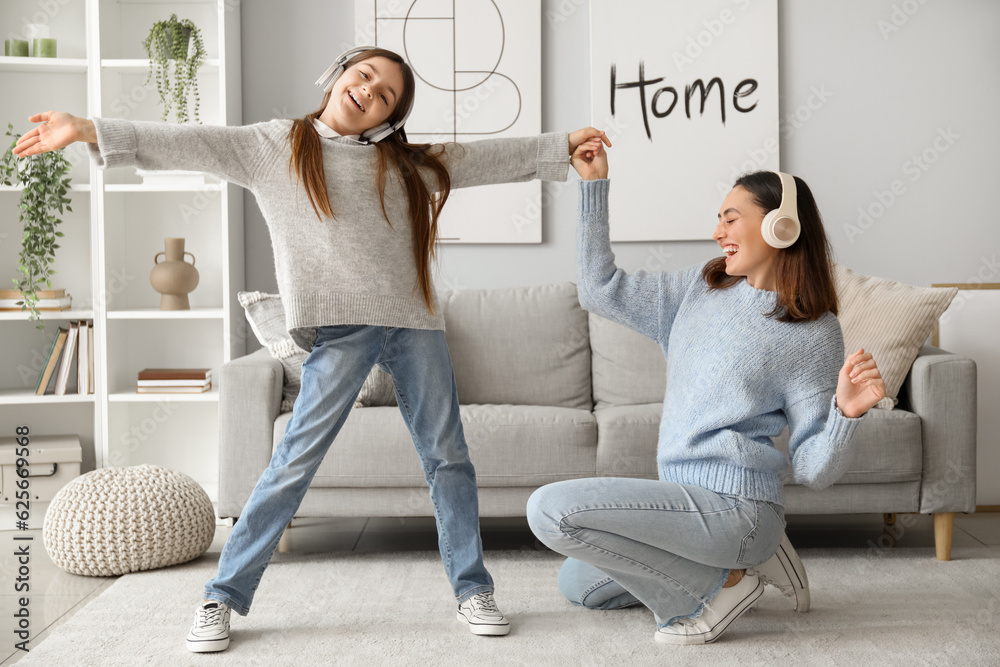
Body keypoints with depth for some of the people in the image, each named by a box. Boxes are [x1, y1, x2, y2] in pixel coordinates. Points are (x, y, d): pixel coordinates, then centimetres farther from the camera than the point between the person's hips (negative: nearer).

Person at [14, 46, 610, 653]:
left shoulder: (406, 163, 17)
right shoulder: (276, 146, 8)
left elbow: (488, 158, 22)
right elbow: (189, 145, 0)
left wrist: (563, 145, 20)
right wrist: (87, 131, -8)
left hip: (415, 321, 4)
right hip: (342, 324, -4)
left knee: (448, 456, 6)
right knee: (297, 460, -7)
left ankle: (473, 590, 19)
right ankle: (224, 597, 3)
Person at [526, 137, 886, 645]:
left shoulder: (814, 335, -11)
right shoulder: (701, 288, 8)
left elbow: (813, 469, -11)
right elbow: (602, 289, 9)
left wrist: (846, 412, -32)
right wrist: (594, 186, 5)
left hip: (732, 506, -8)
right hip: (687, 500, 8)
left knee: (551, 510, -22)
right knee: (577, 585, 27)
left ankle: (719, 585, -8)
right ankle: (743, 558, 17)